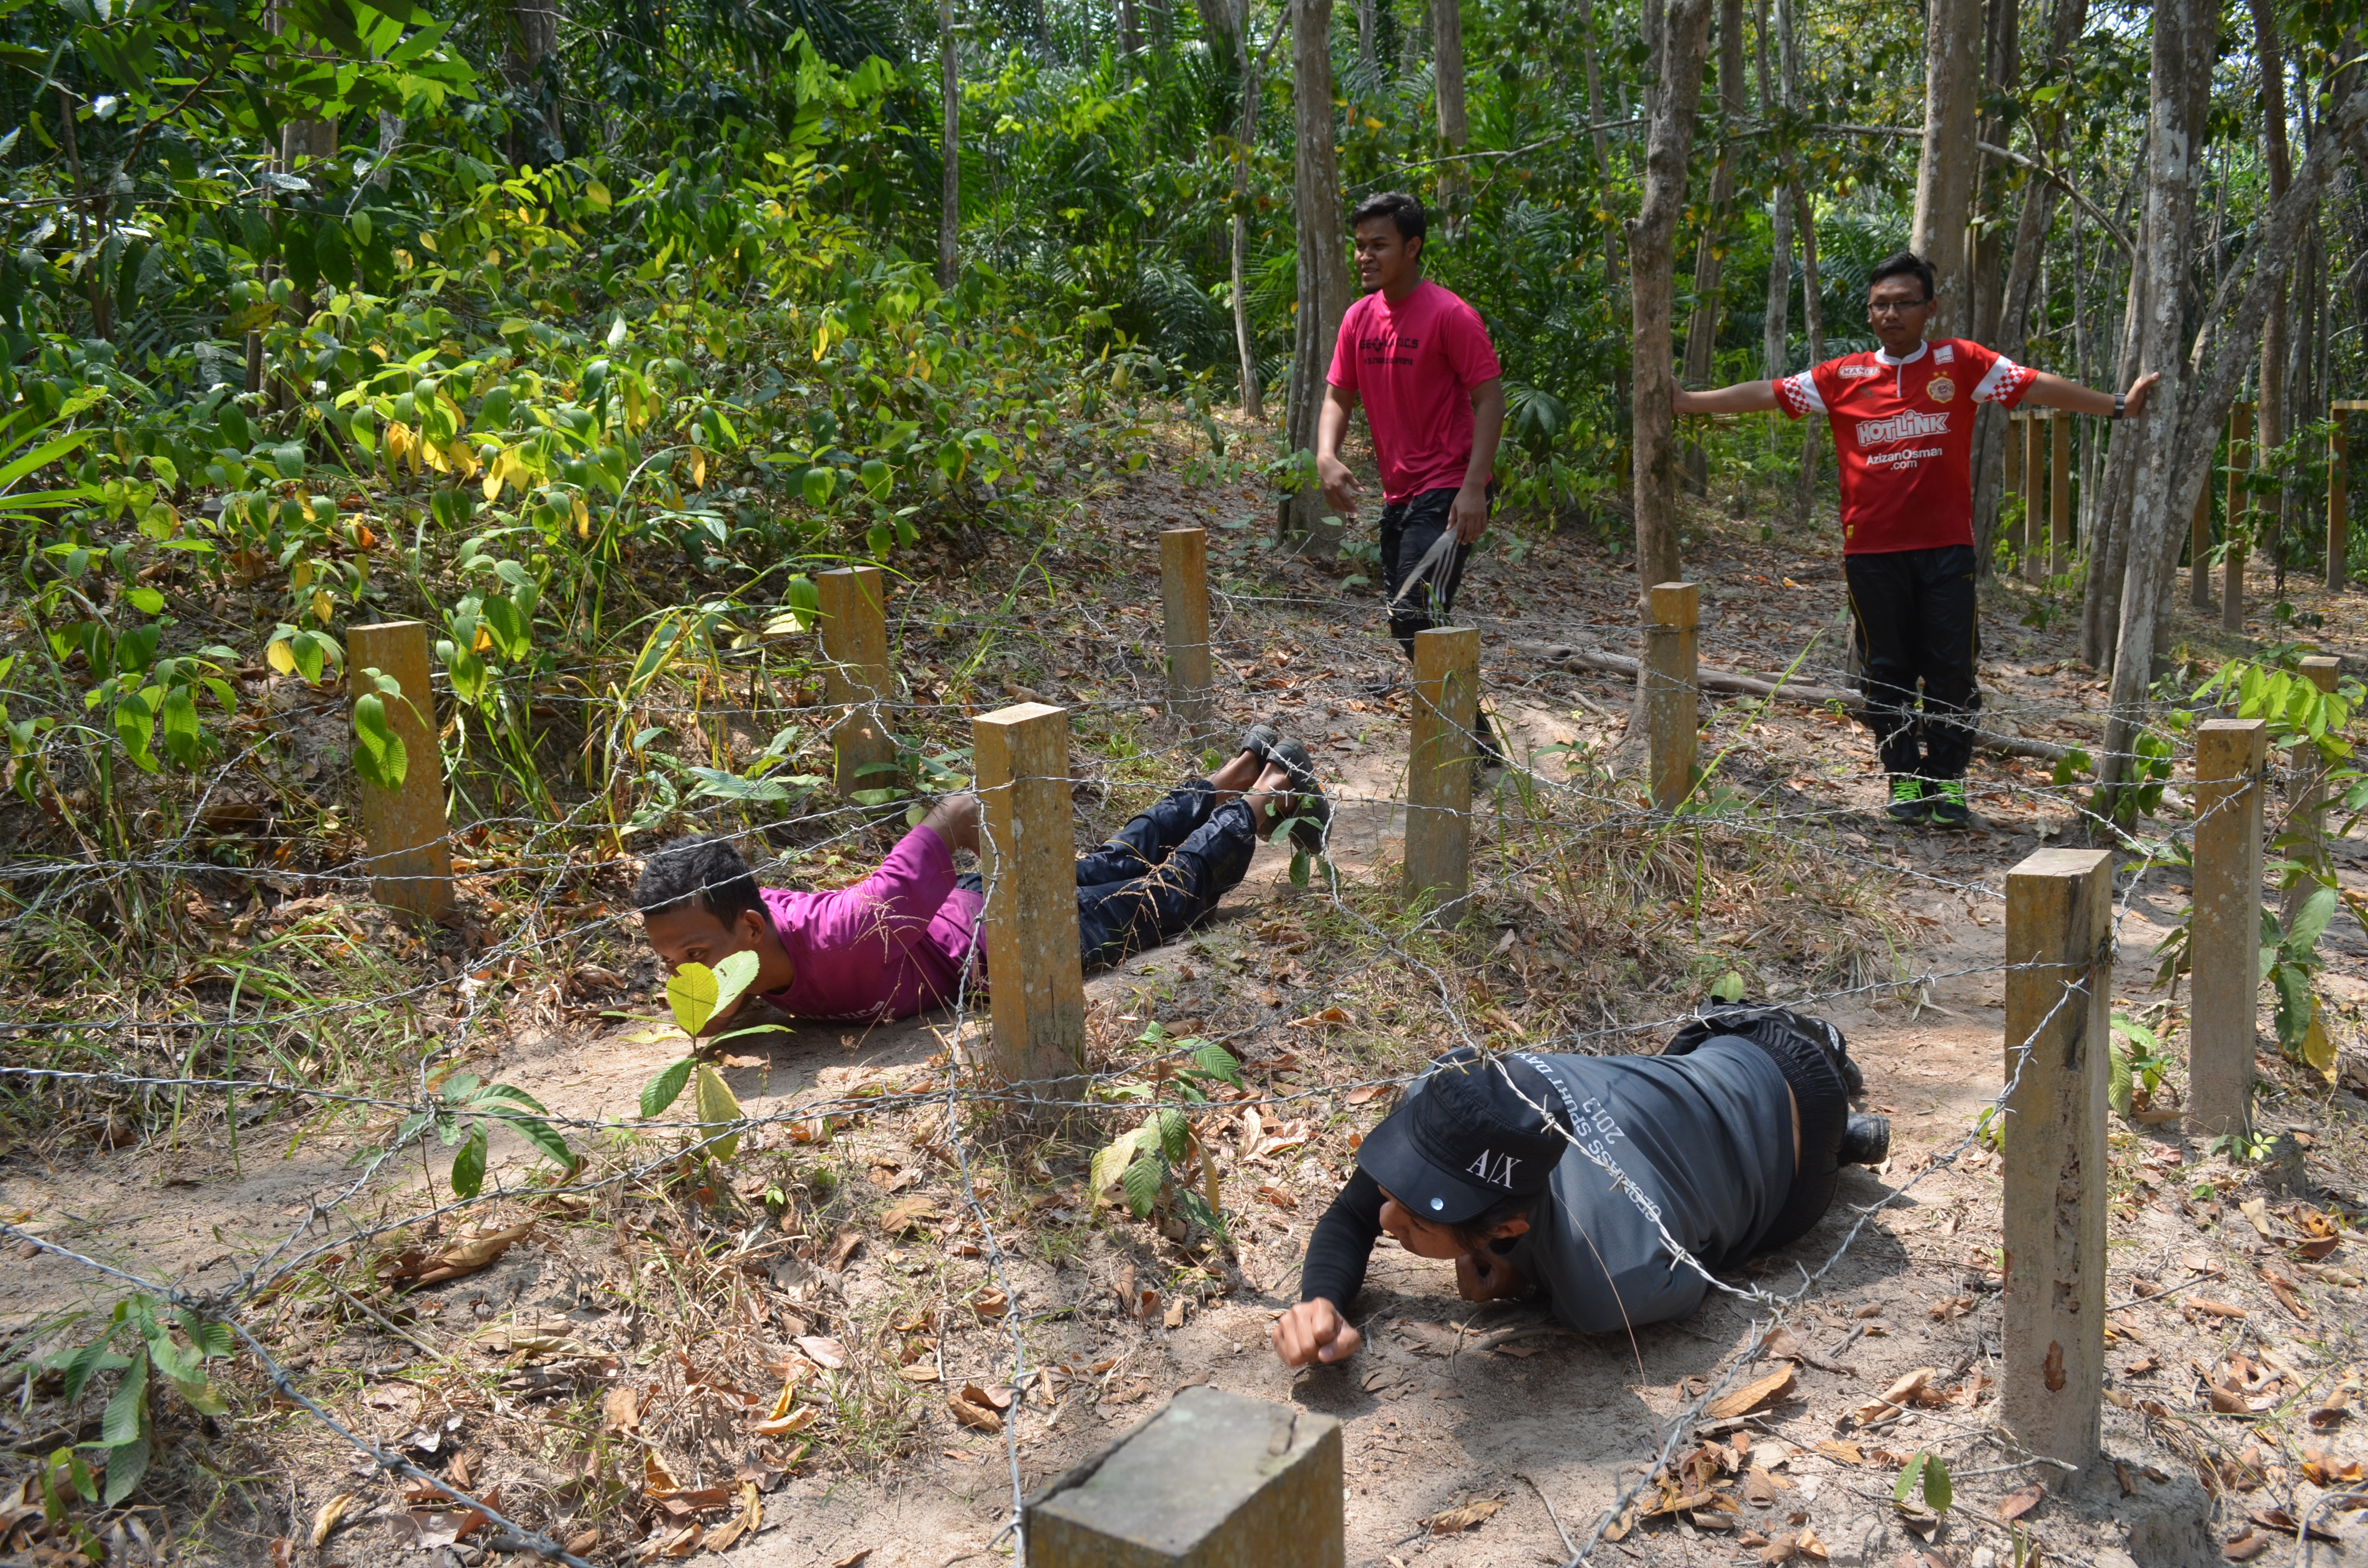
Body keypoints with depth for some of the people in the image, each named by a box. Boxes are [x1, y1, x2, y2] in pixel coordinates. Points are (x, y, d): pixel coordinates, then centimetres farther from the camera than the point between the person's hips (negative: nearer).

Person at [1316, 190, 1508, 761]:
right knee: (1404, 623, 13)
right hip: (1399, 493, 8)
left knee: (1416, 616, -18)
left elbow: (1490, 398, -15)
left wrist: (1473, 487, -23)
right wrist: (1327, 458, -11)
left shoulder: (1449, 315, -13)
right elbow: (1338, 396, 9)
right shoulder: (1359, 318, 8)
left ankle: (1474, 736, -4)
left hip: (1447, 490, -8)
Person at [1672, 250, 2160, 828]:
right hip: (1871, 550, 1)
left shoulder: (1961, 363, 4)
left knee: (1951, 669, 1)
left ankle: (1946, 780, 11)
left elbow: (2034, 385, 3)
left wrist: (2116, 406, -2)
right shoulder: (1843, 378, 6)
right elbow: (1765, 394, 6)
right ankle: (1903, 780, 16)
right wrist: (1683, 402, 3)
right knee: (1886, 671, 6)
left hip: (1946, 547, -1)